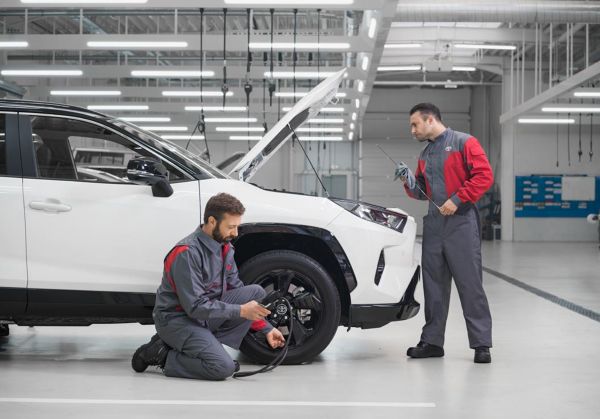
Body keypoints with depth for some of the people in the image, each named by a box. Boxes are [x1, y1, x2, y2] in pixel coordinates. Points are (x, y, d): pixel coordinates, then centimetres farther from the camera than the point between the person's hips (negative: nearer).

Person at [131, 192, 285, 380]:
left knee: (256, 292, -6)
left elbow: (237, 290, 11)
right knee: (223, 367, -26)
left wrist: (267, 329, 4)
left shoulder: (225, 248, 3)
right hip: (177, 319, -8)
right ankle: (162, 355, -6)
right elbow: (195, 307, -24)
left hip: (206, 314, 8)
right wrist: (241, 311, -22)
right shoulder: (187, 253, -23)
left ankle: (212, 347, -6)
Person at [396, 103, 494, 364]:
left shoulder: (464, 143, -1)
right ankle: (432, 341, 14)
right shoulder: (425, 155, 21)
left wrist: (457, 200, -15)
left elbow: (484, 176, -10)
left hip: (461, 223, -7)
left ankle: (481, 344, -1)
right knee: (434, 286, 8)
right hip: (434, 225, 7)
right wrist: (409, 181, 5)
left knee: (470, 284, -6)